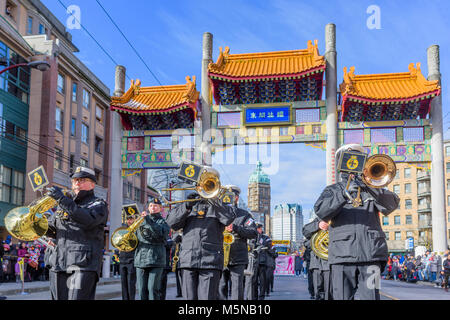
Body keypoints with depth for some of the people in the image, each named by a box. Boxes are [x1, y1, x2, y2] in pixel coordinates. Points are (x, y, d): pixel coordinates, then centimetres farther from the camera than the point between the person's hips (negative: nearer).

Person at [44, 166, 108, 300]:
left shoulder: (98, 204, 5)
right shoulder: (64, 204, 23)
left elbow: (88, 220, -17)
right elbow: (51, 230, 25)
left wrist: (63, 199, -20)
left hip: (83, 264, -6)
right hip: (57, 264, 6)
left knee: (78, 297, -17)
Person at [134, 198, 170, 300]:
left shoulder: (162, 221, 8)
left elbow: (161, 235, -11)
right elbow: (136, 237, 26)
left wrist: (148, 220, -14)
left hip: (155, 259, -4)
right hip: (140, 259, 4)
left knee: (153, 289, -9)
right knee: (142, 290, 1)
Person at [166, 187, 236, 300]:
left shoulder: (218, 205, 13)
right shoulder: (191, 204, 20)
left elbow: (229, 218, -9)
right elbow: (172, 222, 7)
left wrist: (212, 200, -13)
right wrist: (186, 206, -8)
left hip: (210, 261, -2)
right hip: (188, 260, 3)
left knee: (208, 297, -9)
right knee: (189, 297, 2)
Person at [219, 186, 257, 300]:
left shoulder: (244, 214, 10)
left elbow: (254, 233, -1)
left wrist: (236, 228, -15)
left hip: (238, 259, -2)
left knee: (237, 293, -4)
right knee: (220, 291, 0)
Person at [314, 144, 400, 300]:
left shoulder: (372, 187, 22)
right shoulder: (333, 190, 17)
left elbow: (392, 204, 4)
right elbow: (321, 211, -3)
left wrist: (370, 188, -11)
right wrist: (344, 193, -17)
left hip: (370, 254, 1)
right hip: (342, 255, 0)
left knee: (371, 296, -9)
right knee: (342, 297, -5)